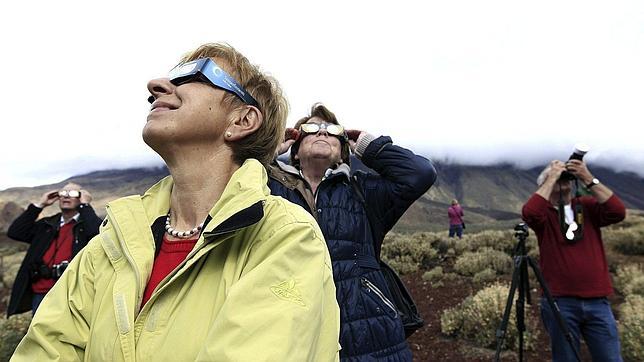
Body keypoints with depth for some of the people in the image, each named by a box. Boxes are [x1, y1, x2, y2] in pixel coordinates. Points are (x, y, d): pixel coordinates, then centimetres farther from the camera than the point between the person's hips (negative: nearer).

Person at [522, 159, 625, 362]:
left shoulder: (588, 206, 9)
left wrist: (589, 180, -11)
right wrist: (552, 178, -14)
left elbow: (618, 212, -9)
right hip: (560, 302, -2)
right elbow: (529, 214, -23)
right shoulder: (543, 211, 1)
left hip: (597, 301, 3)